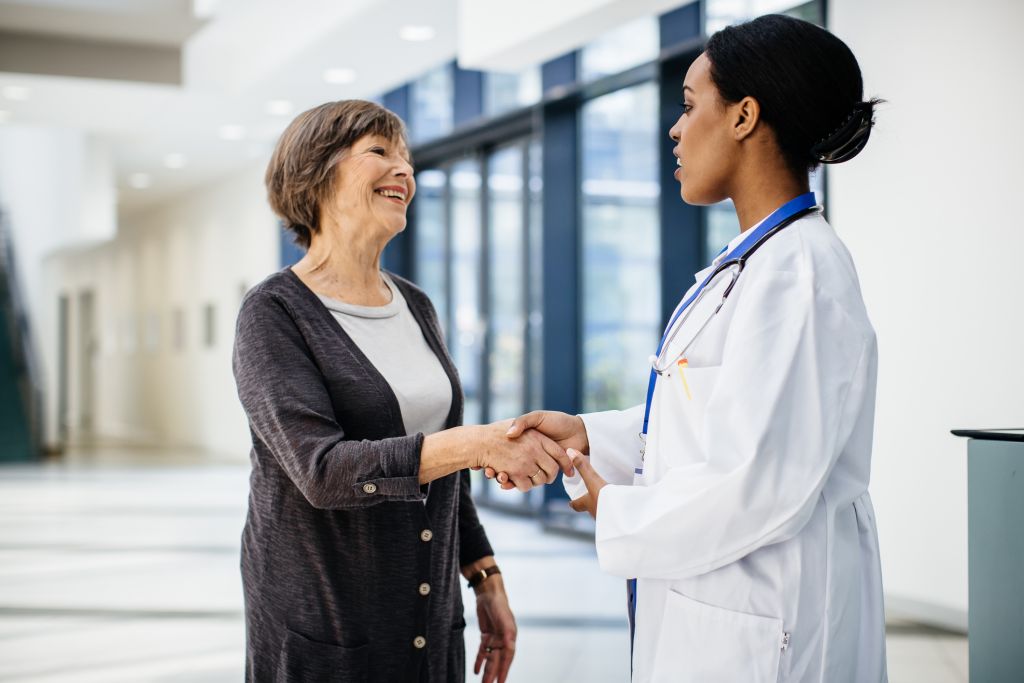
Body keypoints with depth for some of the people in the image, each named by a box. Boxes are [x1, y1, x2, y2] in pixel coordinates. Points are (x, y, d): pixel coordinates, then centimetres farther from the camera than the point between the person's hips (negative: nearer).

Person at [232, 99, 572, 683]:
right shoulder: (275, 314, -10)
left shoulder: (415, 305, 10)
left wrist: (486, 579, 12)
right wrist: (475, 444, -32)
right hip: (323, 632, -5)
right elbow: (322, 468, -23)